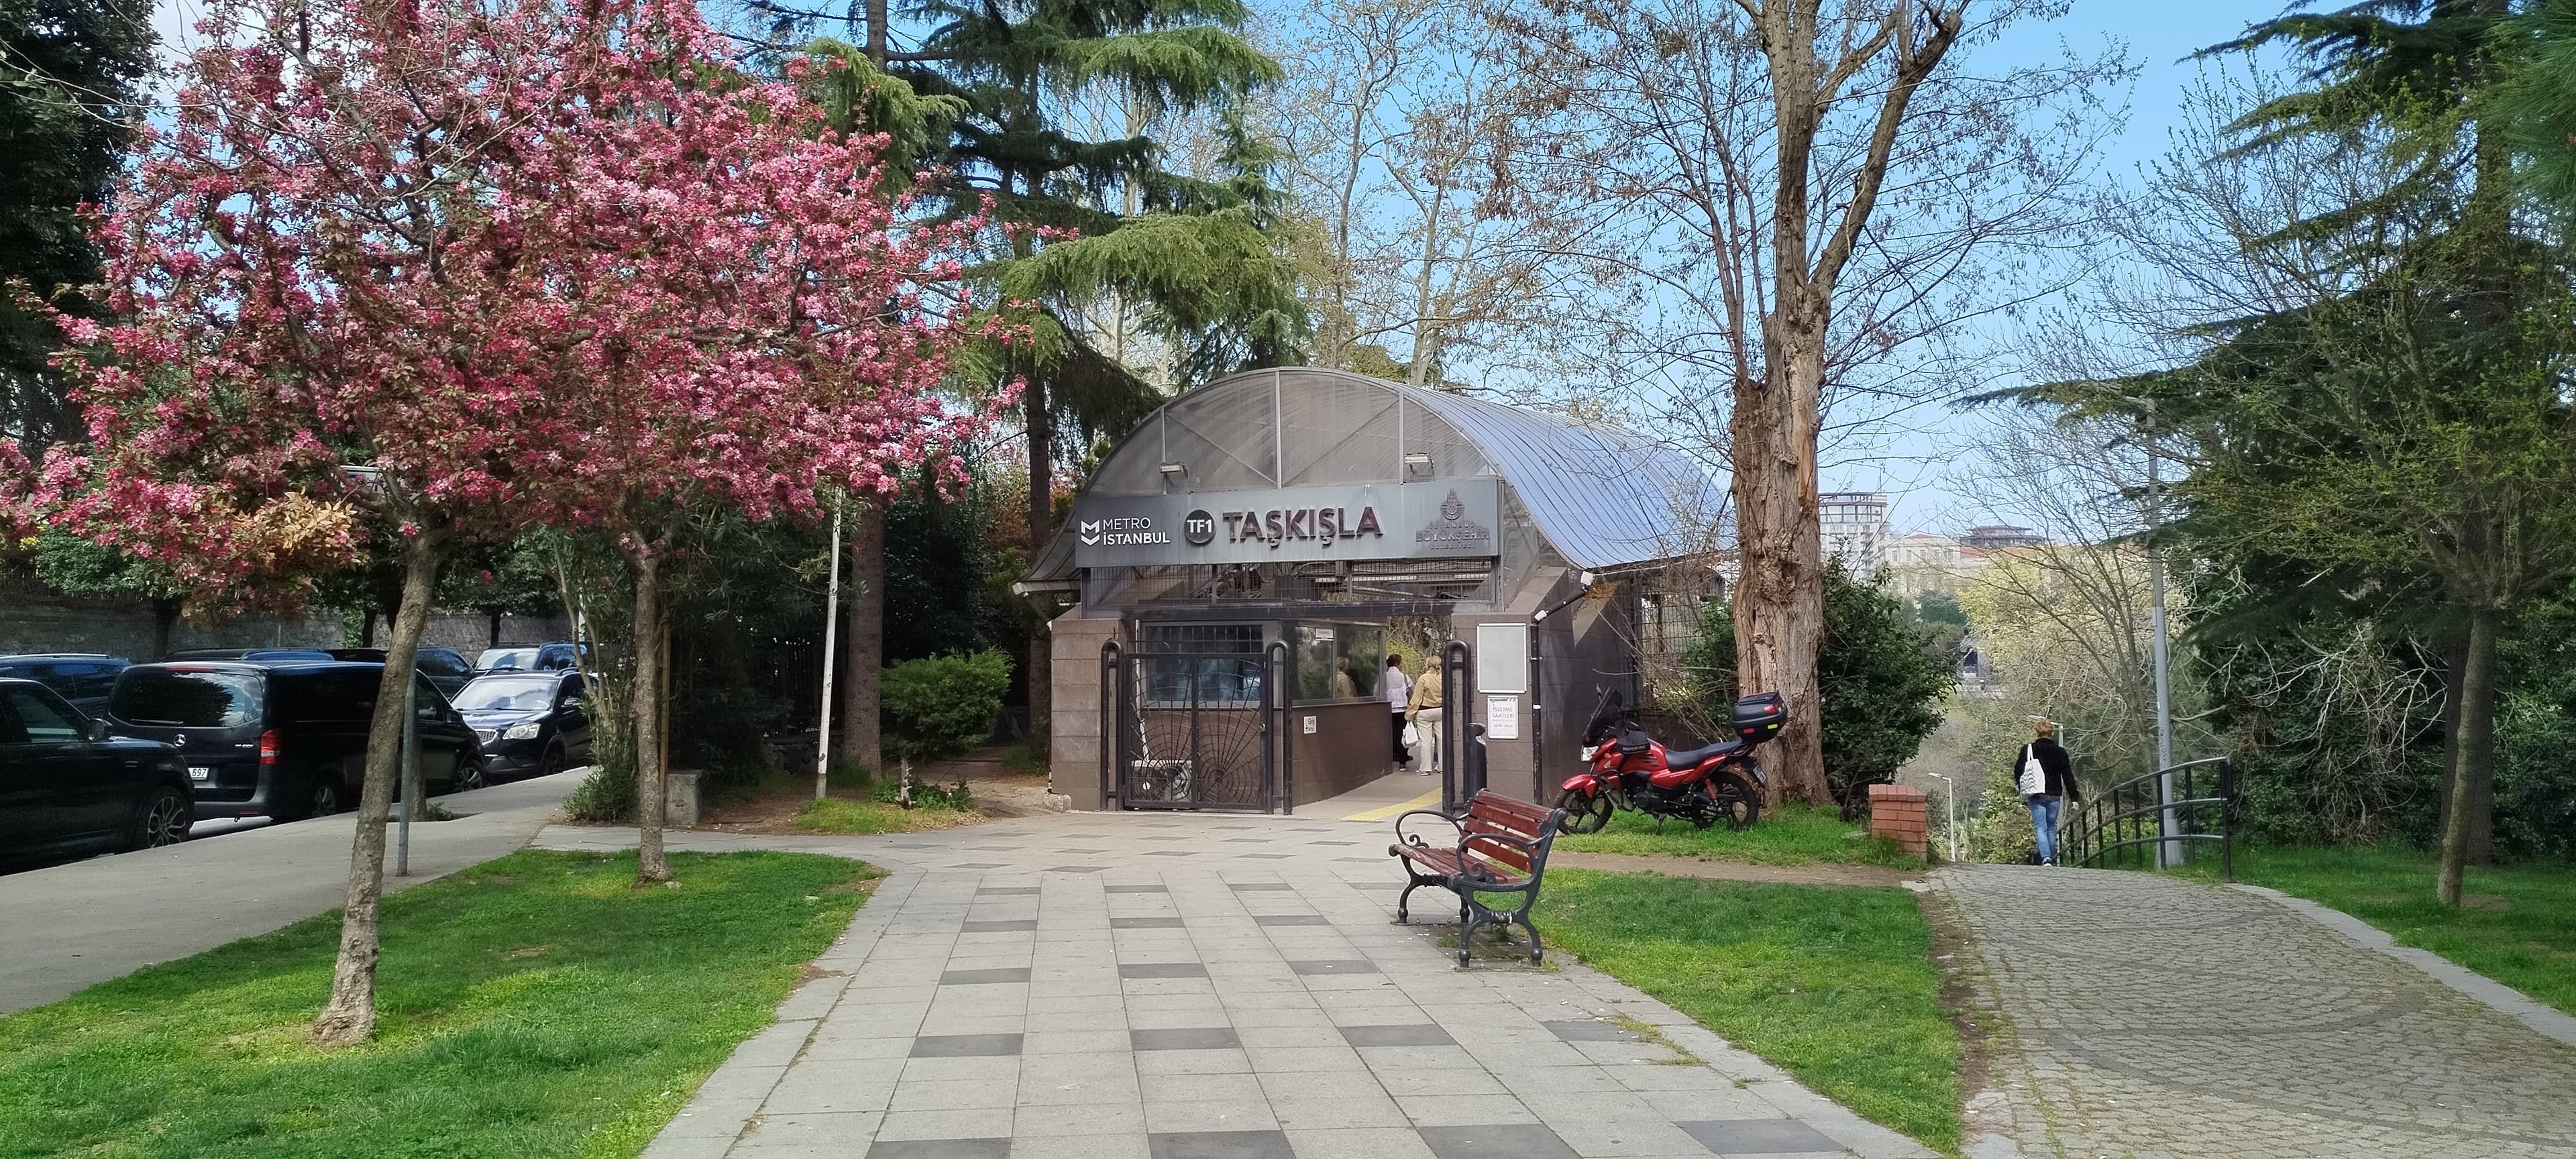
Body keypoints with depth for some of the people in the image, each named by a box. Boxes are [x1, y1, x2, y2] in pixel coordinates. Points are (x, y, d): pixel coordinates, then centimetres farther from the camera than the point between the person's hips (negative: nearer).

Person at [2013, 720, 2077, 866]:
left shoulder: (2027, 750, -2)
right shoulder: (2060, 752, 0)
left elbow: (2018, 772, 4)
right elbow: (2068, 776, 2)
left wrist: (2024, 791, 18)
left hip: (2035, 795, -1)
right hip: (2054, 795, 1)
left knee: (2041, 827, -4)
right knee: (2051, 827, 14)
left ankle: (2046, 859, -22)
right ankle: (2052, 859, 19)